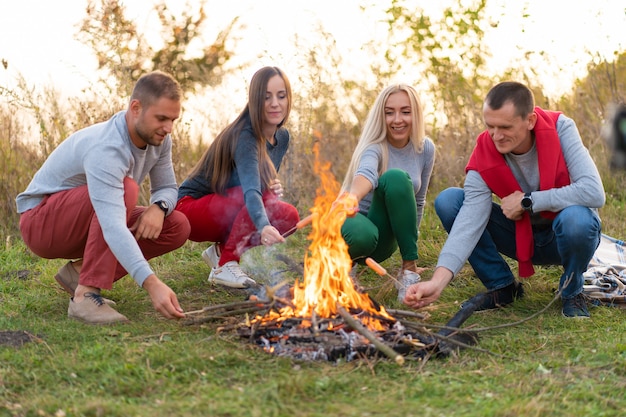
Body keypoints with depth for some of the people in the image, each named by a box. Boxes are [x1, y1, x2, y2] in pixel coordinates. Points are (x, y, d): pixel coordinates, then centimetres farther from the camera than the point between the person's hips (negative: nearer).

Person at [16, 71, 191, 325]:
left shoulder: (159, 139, -8)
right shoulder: (105, 149, -34)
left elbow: (167, 188, 3)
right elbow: (113, 226, -46)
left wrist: (159, 207, -23)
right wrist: (152, 284, -56)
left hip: (86, 223, 8)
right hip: (41, 223, -8)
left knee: (177, 228, -8)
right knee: (126, 188, -34)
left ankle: (79, 272, 2)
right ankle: (86, 295, -31)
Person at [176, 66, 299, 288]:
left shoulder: (282, 137, 0)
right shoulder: (244, 137, -26)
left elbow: (267, 184, 11)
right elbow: (251, 190, -42)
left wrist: (274, 187, -14)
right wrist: (263, 227, -61)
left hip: (226, 214, 8)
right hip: (191, 207, -8)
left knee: (288, 216, -15)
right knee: (264, 197, -31)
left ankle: (221, 250, 2)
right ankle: (225, 266, -19)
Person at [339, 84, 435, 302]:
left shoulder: (426, 149, -2)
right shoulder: (374, 147, -18)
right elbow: (366, 173, -43)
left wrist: (409, 242, 15)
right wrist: (352, 197, -66)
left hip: (384, 243, 4)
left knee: (396, 177, -28)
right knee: (361, 236, -44)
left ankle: (409, 268, -21)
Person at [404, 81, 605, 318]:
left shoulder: (560, 129, -23)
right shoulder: (483, 155, -19)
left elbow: (594, 193, -33)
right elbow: (469, 222, -28)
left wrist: (527, 201, -26)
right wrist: (438, 282, -41)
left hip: (565, 236, -2)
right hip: (522, 236, 2)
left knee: (575, 218, -39)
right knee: (448, 201, -16)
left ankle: (572, 292, -6)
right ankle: (502, 286, -1)